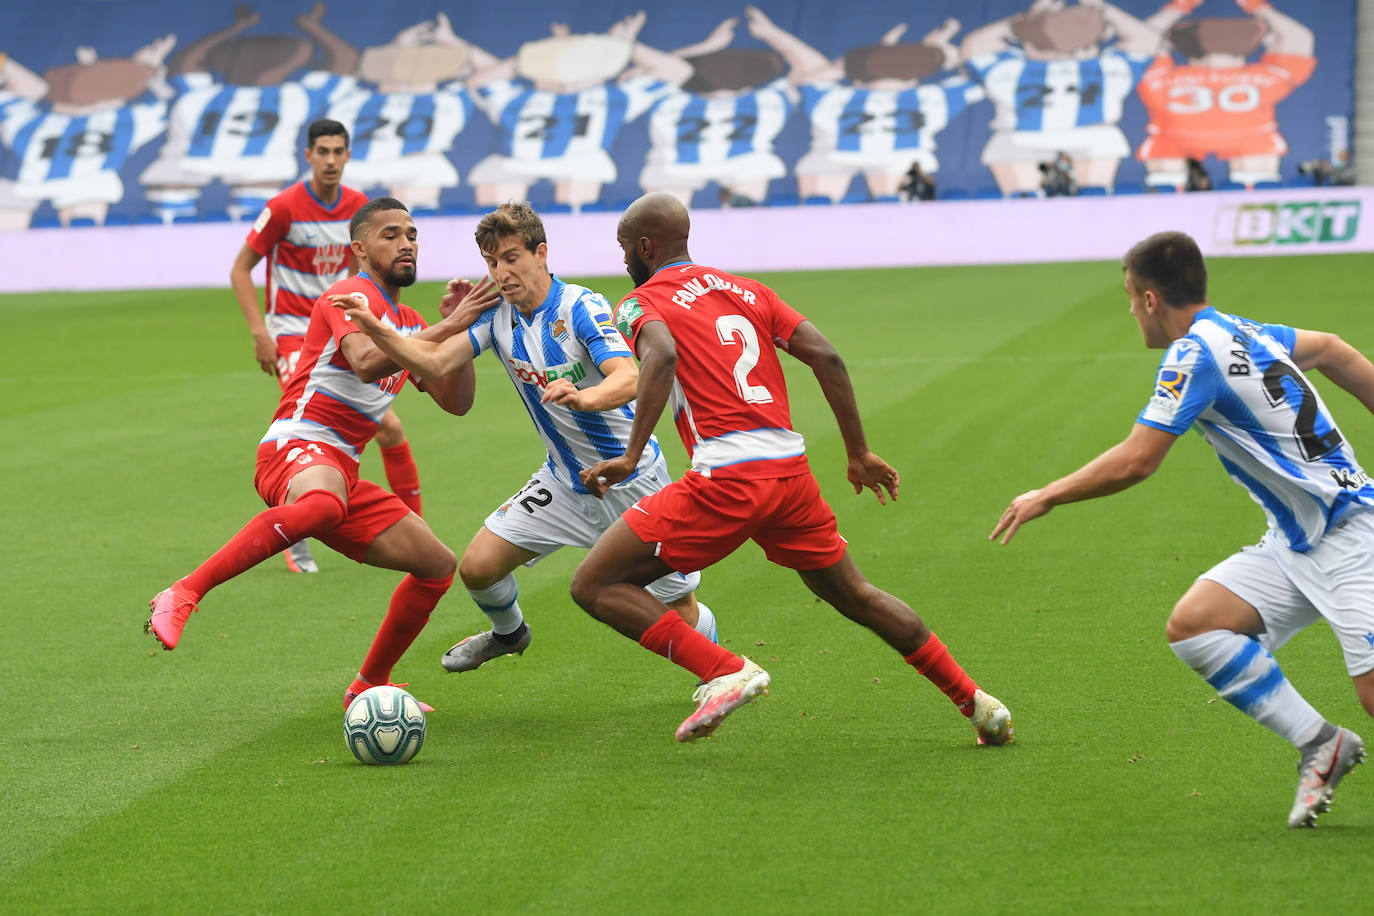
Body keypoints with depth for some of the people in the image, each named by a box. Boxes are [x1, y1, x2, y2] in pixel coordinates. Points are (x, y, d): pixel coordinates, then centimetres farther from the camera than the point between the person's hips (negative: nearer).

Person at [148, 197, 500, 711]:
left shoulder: (410, 322, 24)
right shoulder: (352, 295, -4)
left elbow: (456, 402, 21)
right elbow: (366, 361, -24)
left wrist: (460, 329, 9)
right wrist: (449, 327, -23)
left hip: (342, 471, 9)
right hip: (296, 445, -9)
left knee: (438, 566, 5)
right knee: (324, 502, -44)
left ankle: (368, 686, 20)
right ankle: (182, 596, -42)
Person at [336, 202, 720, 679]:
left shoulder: (581, 307, -22)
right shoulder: (497, 314, -4)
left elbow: (629, 379, -36)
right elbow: (435, 360, -15)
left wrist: (583, 397, -57)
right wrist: (376, 330, -32)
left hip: (632, 480, -5)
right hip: (564, 478, 5)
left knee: (680, 612, -2)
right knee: (477, 568, -2)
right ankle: (508, 631, 32)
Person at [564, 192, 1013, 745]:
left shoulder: (641, 303, 4)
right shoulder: (747, 291, 21)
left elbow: (661, 357, -20)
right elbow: (826, 356, 12)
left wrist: (631, 457, -23)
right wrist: (859, 454, 17)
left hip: (725, 480, -7)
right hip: (790, 467, 7)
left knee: (594, 586, 0)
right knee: (855, 596, 23)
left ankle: (724, 672, -12)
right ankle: (977, 703, 21)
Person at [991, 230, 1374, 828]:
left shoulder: (1194, 353, -16)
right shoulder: (1239, 333, 11)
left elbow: (1135, 461, -20)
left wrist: (1045, 497, -7)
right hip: (1295, 542, 9)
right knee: (1193, 624, -5)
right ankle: (1319, 745, 0)